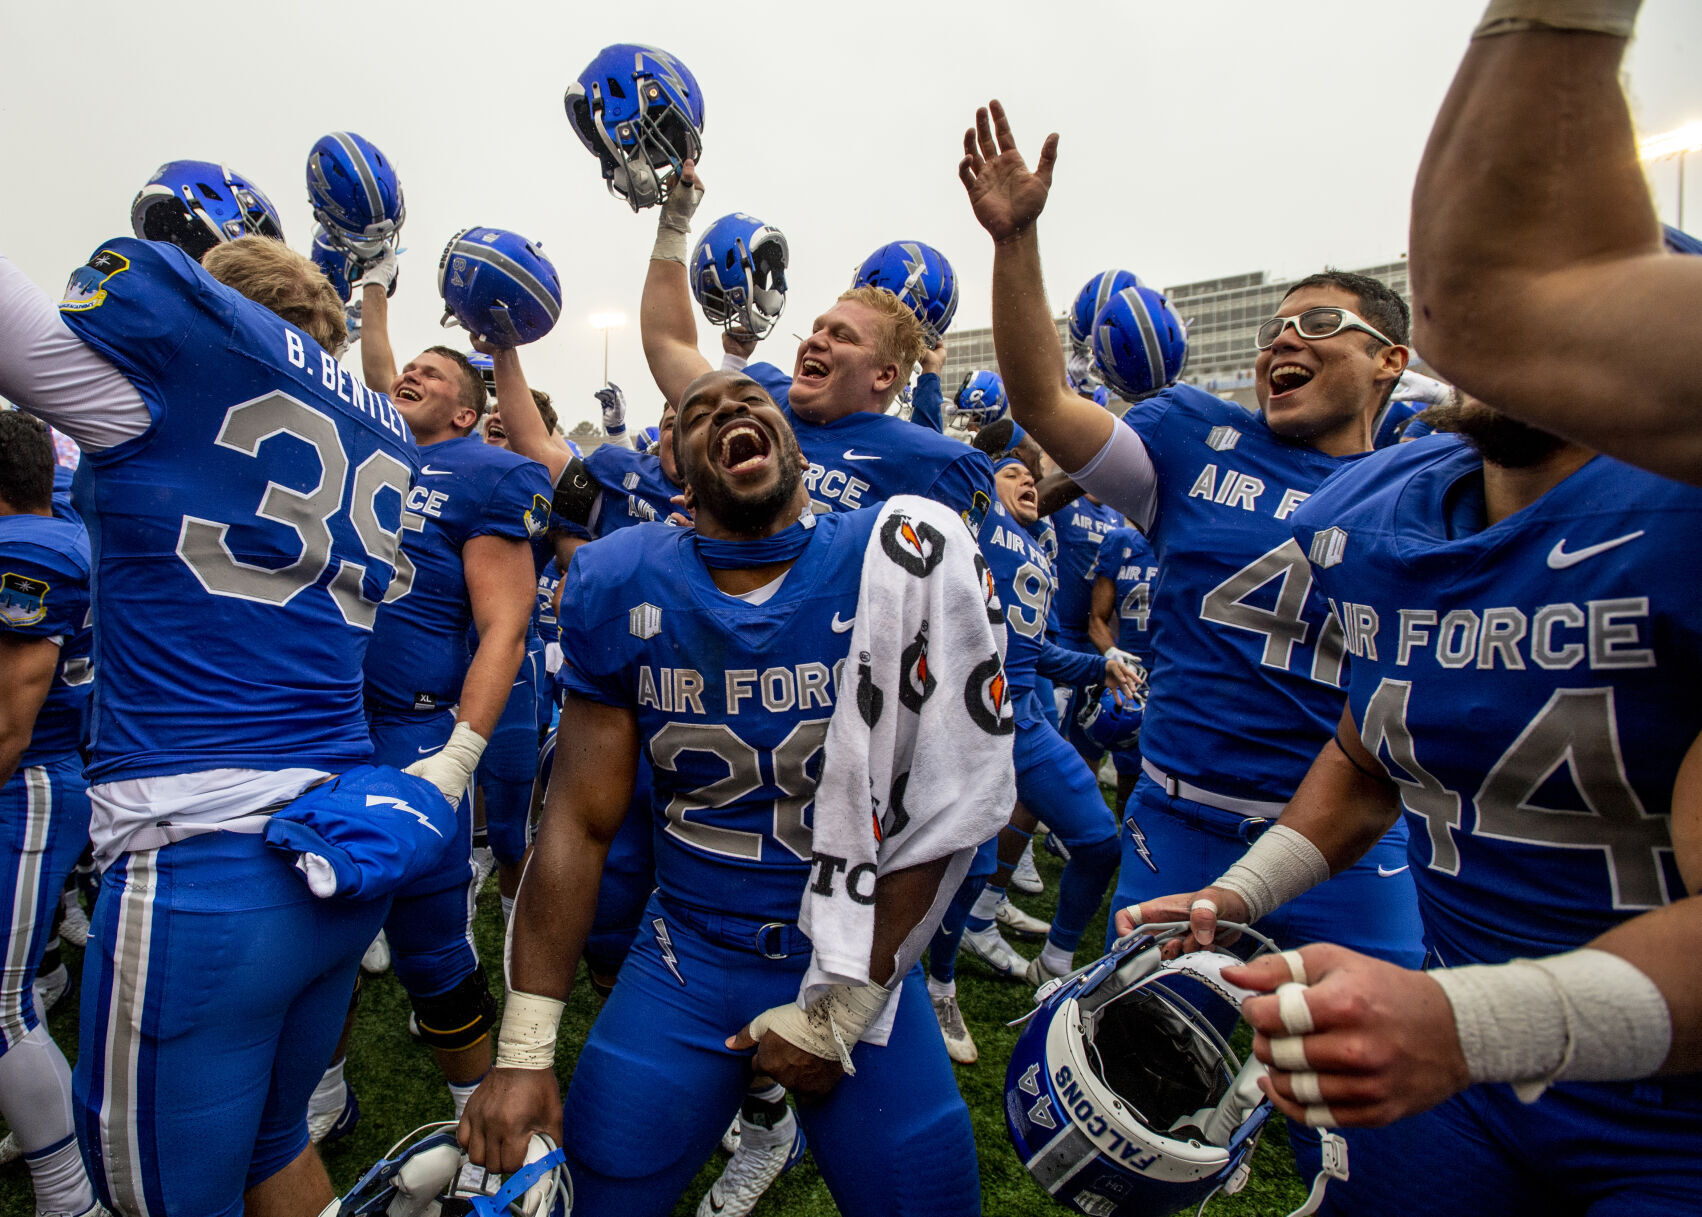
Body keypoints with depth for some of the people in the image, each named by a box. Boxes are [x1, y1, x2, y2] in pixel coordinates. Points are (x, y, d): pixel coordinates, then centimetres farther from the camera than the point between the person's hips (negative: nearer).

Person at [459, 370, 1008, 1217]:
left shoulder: (900, 567, -15)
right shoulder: (625, 589, -7)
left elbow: (942, 810, -12)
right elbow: (580, 824, -2)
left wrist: (840, 1013, -8)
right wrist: (523, 1051, -3)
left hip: (860, 961, -1)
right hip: (684, 962, 2)